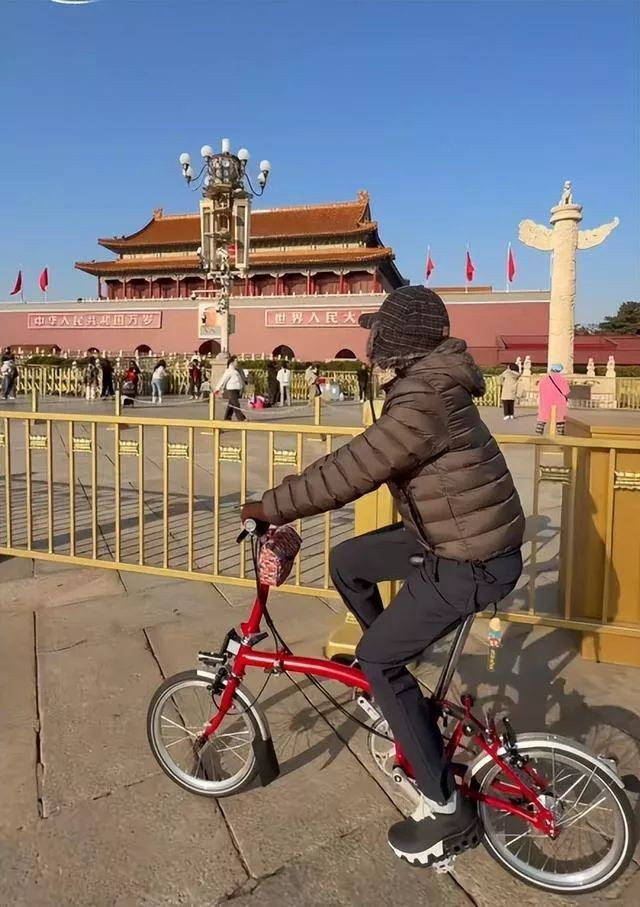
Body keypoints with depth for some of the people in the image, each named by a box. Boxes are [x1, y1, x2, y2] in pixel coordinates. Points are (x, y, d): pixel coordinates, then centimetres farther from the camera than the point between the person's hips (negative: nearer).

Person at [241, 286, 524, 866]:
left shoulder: (424, 403, -27)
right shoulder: (428, 385, 6)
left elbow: (350, 471, -28)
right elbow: (362, 462, 12)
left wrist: (270, 508, -15)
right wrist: (291, 509, 12)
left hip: (471, 562, -10)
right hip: (450, 535, 10)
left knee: (377, 661, -2)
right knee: (346, 562, 16)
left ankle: (448, 810, 11)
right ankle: (393, 677, 34)